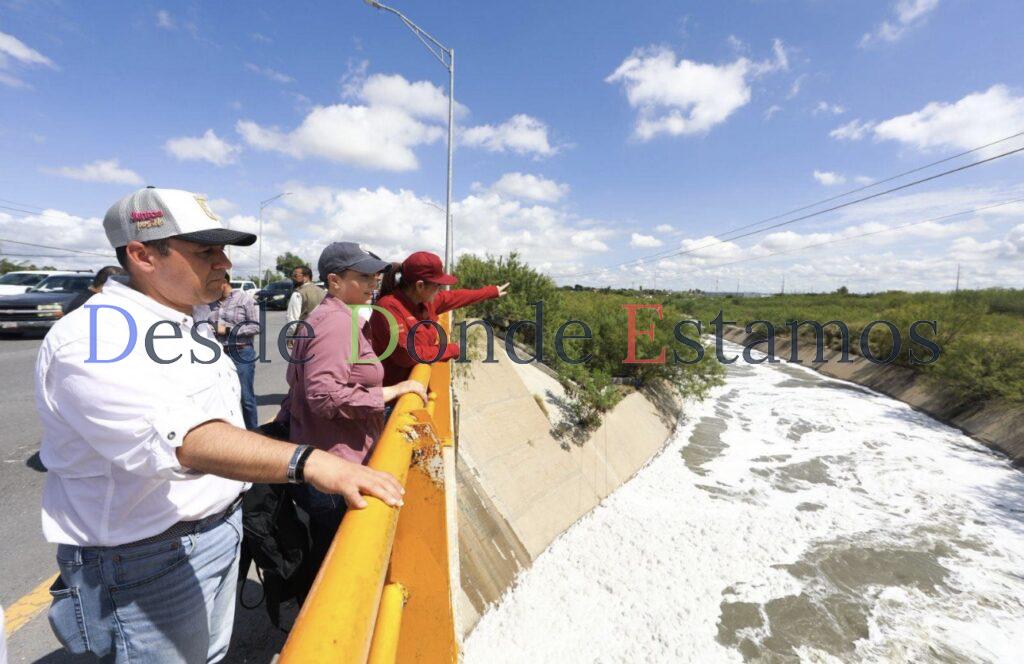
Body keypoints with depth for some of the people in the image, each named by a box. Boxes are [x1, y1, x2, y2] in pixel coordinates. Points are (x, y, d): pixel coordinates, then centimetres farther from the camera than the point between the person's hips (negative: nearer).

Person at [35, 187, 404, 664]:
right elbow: (181, 436, -38)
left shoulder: (191, 325, 6)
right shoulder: (93, 337, -22)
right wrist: (306, 462, -48)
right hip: (147, 557, -8)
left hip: (220, 529, 8)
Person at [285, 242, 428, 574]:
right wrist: (388, 392, -23)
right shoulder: (337, 321, -20)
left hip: (322, 461, 10)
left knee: (324, 554, 27)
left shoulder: (324, 316, 13)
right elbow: (324, 395, -30)